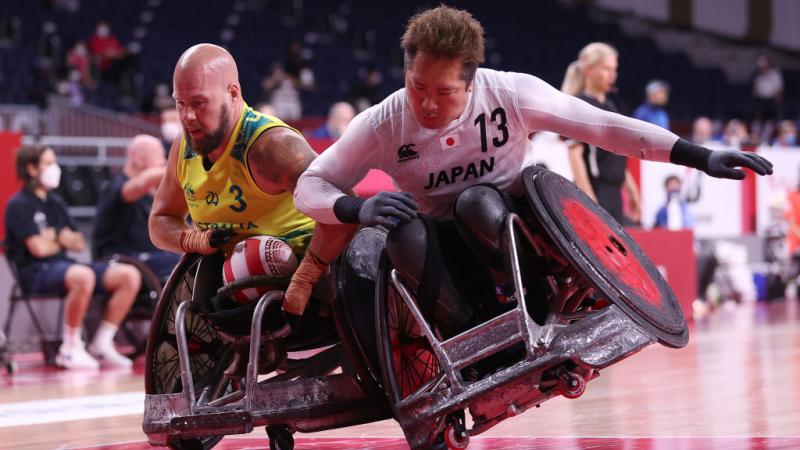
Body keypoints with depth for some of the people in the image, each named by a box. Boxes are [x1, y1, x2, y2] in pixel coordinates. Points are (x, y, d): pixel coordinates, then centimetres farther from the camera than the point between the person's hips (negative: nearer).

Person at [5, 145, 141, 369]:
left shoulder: (55, 202, 19)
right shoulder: (19, 205, -4)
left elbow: (79, 243, 14)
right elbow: (38, 248, -14)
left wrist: (56, 236, -6)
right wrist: (63, 239, 6)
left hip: (63, 265, 8)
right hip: (36, 272, -8)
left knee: (129, 275, -10)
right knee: (83, 276, -41)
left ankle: (101, 343, -4)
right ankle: (70, 349, -26)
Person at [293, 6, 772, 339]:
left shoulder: (511, 93, -15)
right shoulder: (382, 125, -13)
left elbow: (604, 125, -11)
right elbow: (309, 186, -8)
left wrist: (702, 157, -14)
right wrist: (358, 208, -32)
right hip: (447, 251, 1)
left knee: (476, 203, -36)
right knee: (404, 237, -34)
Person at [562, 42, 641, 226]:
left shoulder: (609, 106, 18)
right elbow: (575, 155, -14)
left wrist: (632, 192, 22)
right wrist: (589, 200, -20)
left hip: (613, 196, 9)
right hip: (595, 192, -9)